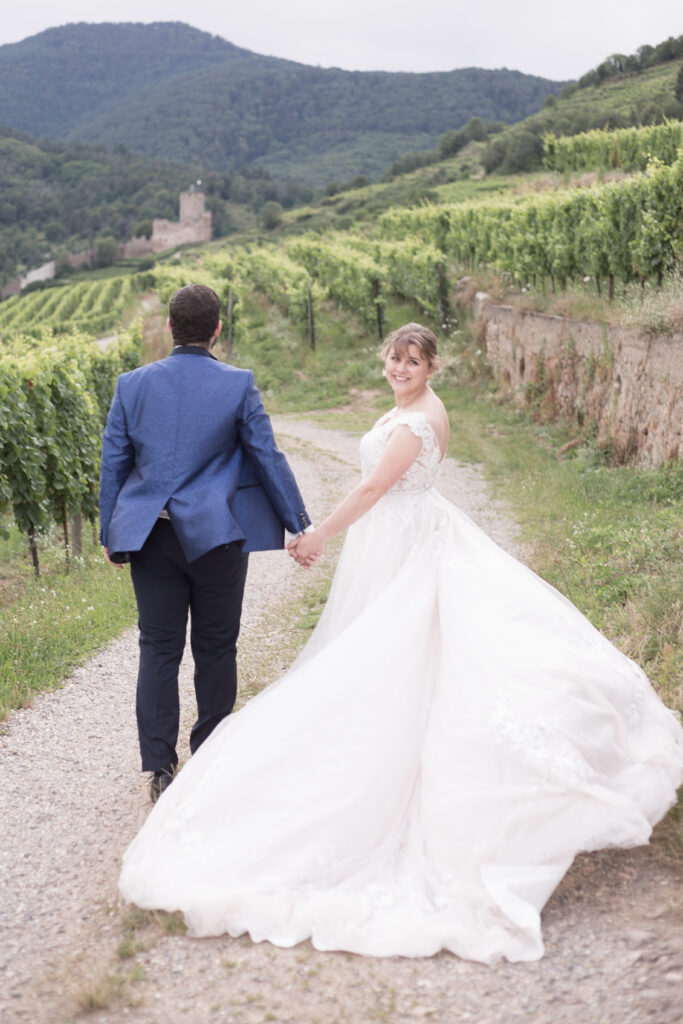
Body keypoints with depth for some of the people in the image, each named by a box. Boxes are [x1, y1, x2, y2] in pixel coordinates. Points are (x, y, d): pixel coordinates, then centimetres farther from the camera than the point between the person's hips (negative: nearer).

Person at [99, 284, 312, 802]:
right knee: (215, 648, 10)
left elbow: (114, 463, 6)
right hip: (216, 535, -2)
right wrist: (299, 525, 5)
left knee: (159, 648, 7)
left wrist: (110, 532, 15)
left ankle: (160, 767, 4)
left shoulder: (132, 384, 3)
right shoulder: (238, 385, -5)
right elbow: (268, 457, -3)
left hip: (150, 537, 2)